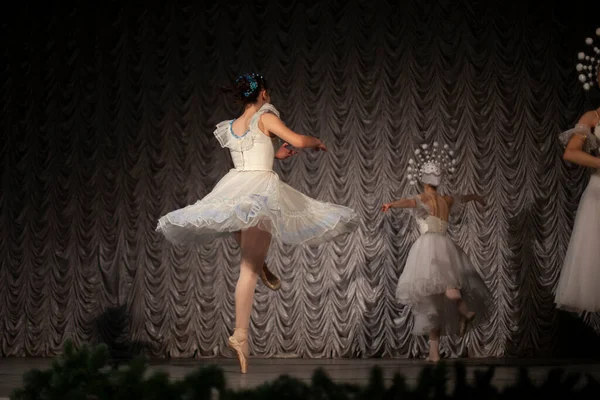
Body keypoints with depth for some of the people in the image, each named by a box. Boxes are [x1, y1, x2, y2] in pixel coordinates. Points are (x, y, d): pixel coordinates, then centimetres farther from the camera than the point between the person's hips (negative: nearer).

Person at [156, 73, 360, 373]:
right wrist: (317, 142, 18)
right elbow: (298, 140, -2)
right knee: (249, 269, -11)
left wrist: (275, 155, 36)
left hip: (233, 189, 6)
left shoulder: (230, 128, 21)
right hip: (261, 188, -6)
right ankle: (240, 334, -18)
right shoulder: (265, 117, 3)